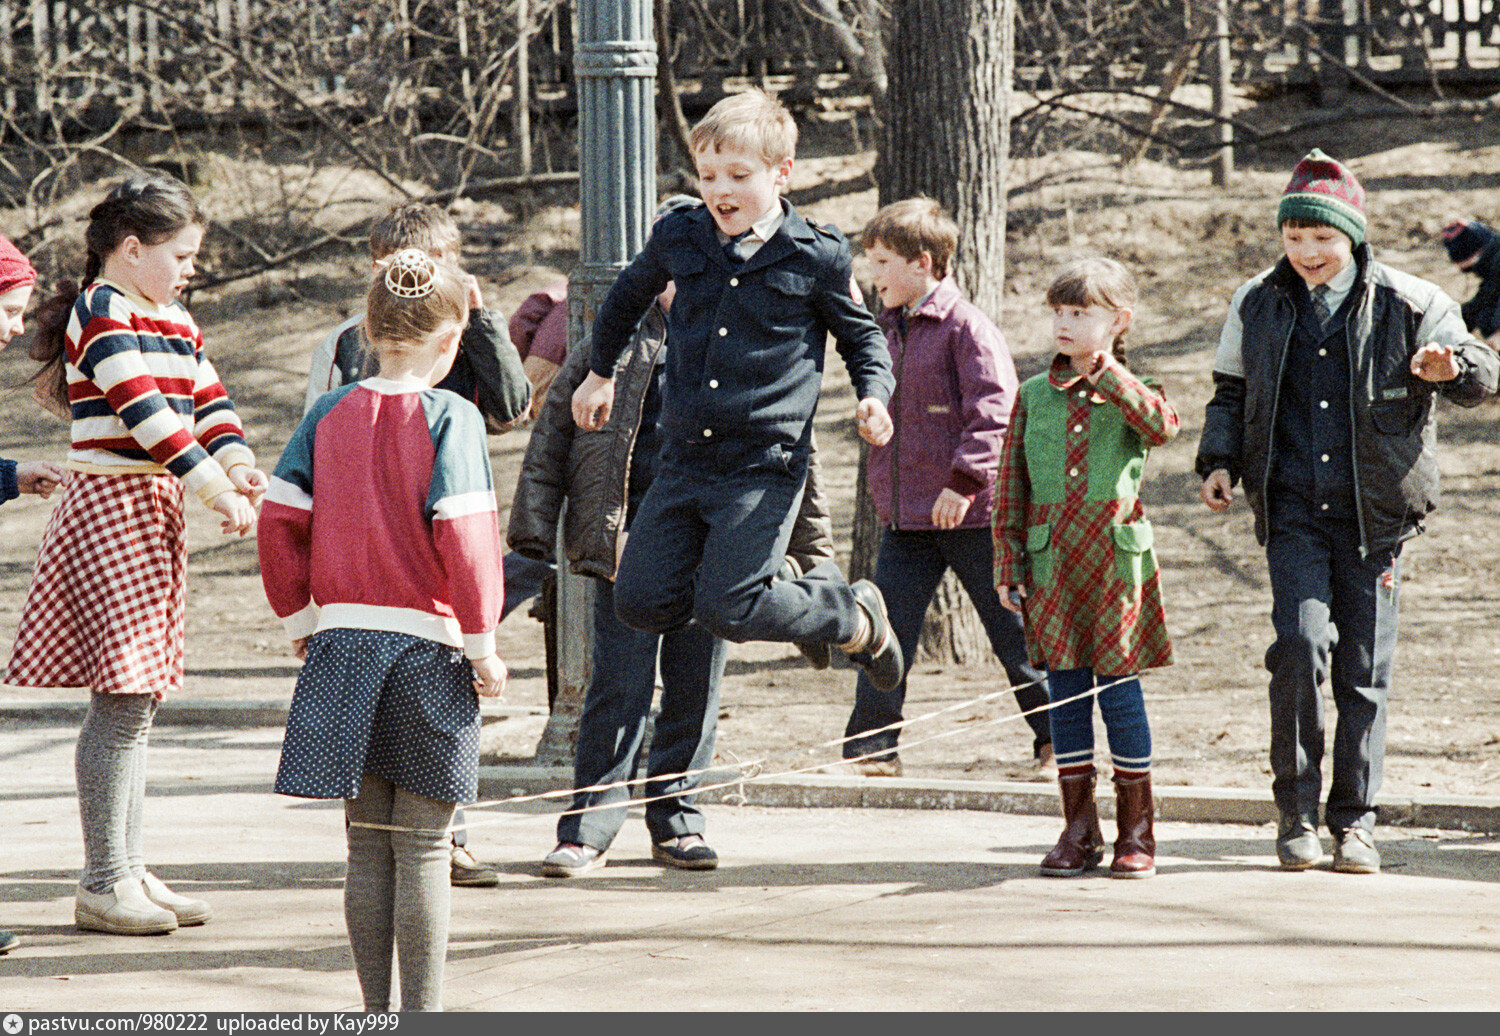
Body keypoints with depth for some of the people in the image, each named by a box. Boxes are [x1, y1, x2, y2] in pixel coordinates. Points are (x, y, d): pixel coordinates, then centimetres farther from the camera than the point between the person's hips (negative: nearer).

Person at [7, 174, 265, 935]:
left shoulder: (174, 322, 17)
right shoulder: (101, 316, -12)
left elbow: (209, 401, 12)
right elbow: (145, 412, -22)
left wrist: (236, 464, -8)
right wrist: (213, 489, -24)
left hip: (154, 515, 10)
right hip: (111, 509, -10)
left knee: (138, 698, 12)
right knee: (122, 699, -9)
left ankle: (129, 872, 18)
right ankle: (103, 885, -5)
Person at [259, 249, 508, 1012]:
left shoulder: (329, 414, 4)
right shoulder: (450, 417, -9)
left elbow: (280, 519, 2)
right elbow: (463, 532, -16)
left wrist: (300, 617, 13)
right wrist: (482, 642, -8)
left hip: (343, 638, 4)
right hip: (429, 640, -4)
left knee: (366, 841, 10)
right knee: (422, 845, 2)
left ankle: (375, 1011, 14)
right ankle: (422, 1012, 2)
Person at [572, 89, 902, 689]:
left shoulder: (816, 258, -4)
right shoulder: (678, 240, 6)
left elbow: (864, 338, 12)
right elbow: (628, 296, 28)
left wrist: (874, 397, -7)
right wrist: (601, 373, 37)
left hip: (764, 467, -5)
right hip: (684, 462, 5)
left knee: (725, 612, -16)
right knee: (641, 603, -2)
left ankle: (856, 618, 12)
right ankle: (798, 586, 20)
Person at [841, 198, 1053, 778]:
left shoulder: (966, 326, -11)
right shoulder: (888, 332, 12)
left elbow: (993, 410, -19)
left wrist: (964, 481, -25)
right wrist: (884, 492, 15)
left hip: (968, 513, -7)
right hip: (905, 519, 7)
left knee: (1012, 631, 4)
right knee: (886, 627, -1)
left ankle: (1055, 736, 16)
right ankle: (870, 748, 2)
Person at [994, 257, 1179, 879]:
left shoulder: (1130, 394, 3)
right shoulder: (1033, 397, 9)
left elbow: (1162, 426, -22)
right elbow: (1010, 485, 10)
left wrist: (1109, 375, -24)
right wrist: (1007, 564, 5)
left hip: (1115, 560, -3)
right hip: (1052, 564, 3)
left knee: (1119, 691, -1)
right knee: (1065, 695, 5)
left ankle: (1136, 833, 8)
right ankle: (1078, 831, 13)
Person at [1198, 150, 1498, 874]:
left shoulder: (1406, 304, 0)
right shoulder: (1257, 306, 8)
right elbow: (1231, 392, 20)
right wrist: (1219, 460, 4)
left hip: (1374, 513, 0)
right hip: (1293, 513, 1)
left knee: (1365, 666, 2)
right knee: (1302, 641, -17)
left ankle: (1354, 820, 14)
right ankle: (1297, 808, -3)